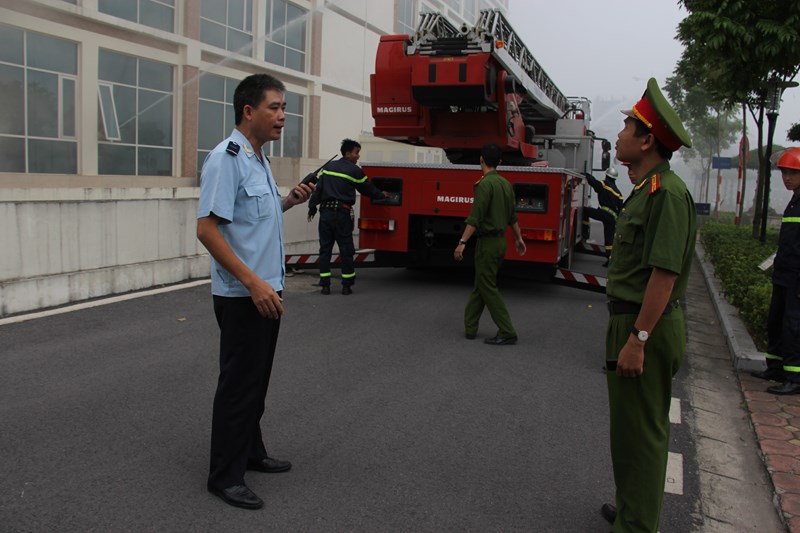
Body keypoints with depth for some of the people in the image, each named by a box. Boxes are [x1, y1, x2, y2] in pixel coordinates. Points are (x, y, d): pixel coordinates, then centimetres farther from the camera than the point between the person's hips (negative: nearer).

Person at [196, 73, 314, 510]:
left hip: (265, 292, 9)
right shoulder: (226, 158, -17)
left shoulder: (258, 159, 12)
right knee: (238, 384, 0)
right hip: (242, 295, -9)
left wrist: (288, 202, 6)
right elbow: (207, 229, -23)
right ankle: (224, 475, 13)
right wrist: (253, 283, -25)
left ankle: (250, 452, 32)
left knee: (257, 379, 18)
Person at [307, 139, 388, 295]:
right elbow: (367, 188, 7)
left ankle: (325, 285, 6)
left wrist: (312, 207, 10)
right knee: (346, 250, 5)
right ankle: (346, 285, 8)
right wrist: (381, 195, 24)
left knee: (325, 249, 7)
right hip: (342, 214, -4)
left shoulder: (328, 167, 10)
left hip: (325, 212, 4)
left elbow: (318, 189, 7)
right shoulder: (354, 170, -3)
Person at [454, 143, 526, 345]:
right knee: (480, 285, 15)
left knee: (488, 288, -1)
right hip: (501, 241, 9)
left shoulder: (485, 184, -17)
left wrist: (462, 242, -23)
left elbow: (476, 217, -23)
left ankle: (507, 332, 0)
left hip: (488, 242, -9)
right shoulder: (506, 183, 9)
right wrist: (519, 238, 27)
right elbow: (513, 216, 17)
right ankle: (470, 326, 21)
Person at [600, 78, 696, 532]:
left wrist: (637, 340, -25)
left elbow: (664, 273, -25)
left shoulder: (667, 192, -19)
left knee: (642, 430, 1)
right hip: (630, 320, 11)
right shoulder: (647, 189, 14)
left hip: (647, 327, -11)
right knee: (630, 423, 21)